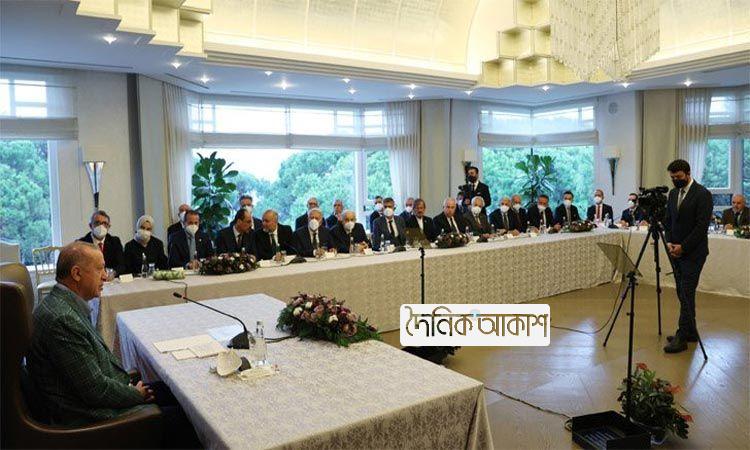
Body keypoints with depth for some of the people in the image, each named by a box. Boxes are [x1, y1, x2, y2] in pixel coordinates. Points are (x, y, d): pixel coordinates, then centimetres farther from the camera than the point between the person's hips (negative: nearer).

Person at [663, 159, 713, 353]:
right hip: (677, 251, 7)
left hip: (693, 253, -7)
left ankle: (682, 337, -5)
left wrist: (683, 246, -15)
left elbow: (702, 226, -16)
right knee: (682, 293, 11)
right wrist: (669, 242, 0)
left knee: (687, 294, -8)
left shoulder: (702, 194, -11)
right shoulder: (673, 194, 12)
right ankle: (690, 332, 21)